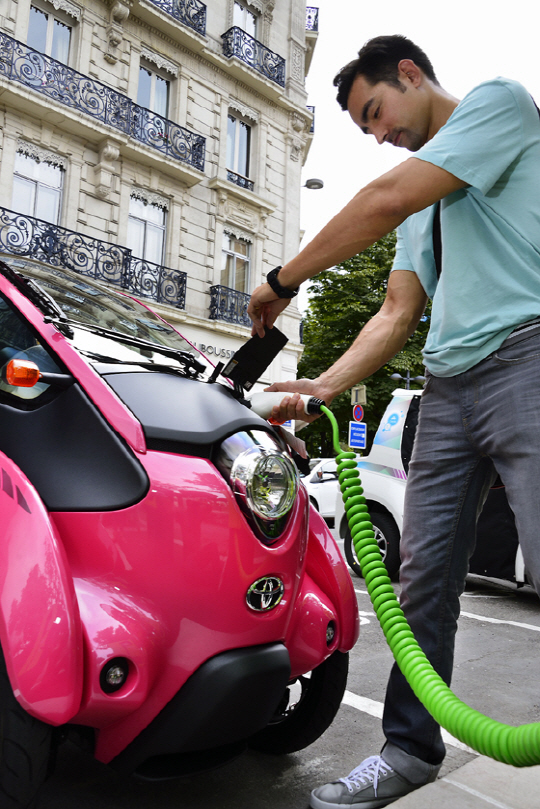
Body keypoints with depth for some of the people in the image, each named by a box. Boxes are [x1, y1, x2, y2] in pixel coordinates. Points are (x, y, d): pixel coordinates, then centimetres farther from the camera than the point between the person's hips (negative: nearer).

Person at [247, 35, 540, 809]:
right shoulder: (421, 206, 27)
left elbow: (383, 202, -10)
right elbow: (396, 316, 18)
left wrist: (282, 282, -1)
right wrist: (318, 388, 6)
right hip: (447, 385, 8)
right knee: (423, 578, 6)